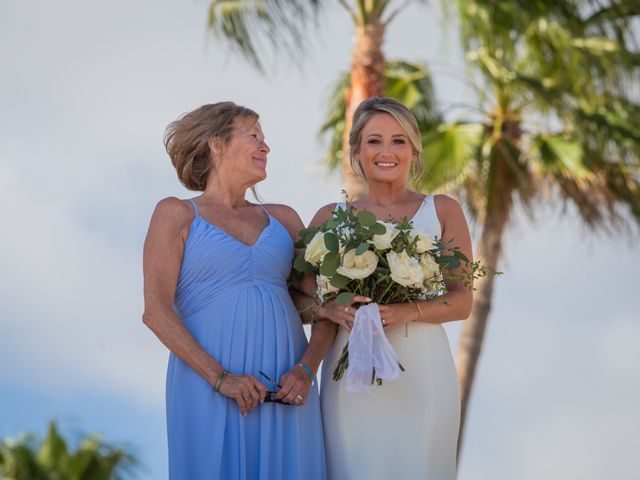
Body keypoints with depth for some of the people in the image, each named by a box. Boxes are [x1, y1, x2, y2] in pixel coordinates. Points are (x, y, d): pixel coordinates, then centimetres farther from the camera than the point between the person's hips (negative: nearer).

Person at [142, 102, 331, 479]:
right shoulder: (177, 214, 5)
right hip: (209, 386, -4)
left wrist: (307, 369, -8)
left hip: (284, 388, 4)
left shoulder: (284, 219, 16)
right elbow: (156, 310, -5)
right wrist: (220, 377, -14)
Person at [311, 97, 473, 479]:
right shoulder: (331, 218, 8)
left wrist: (408, 311, -17)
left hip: (420, 371, 0)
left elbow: (462, 301, 2)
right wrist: (334, 309, -15)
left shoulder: (443, 211, 6)